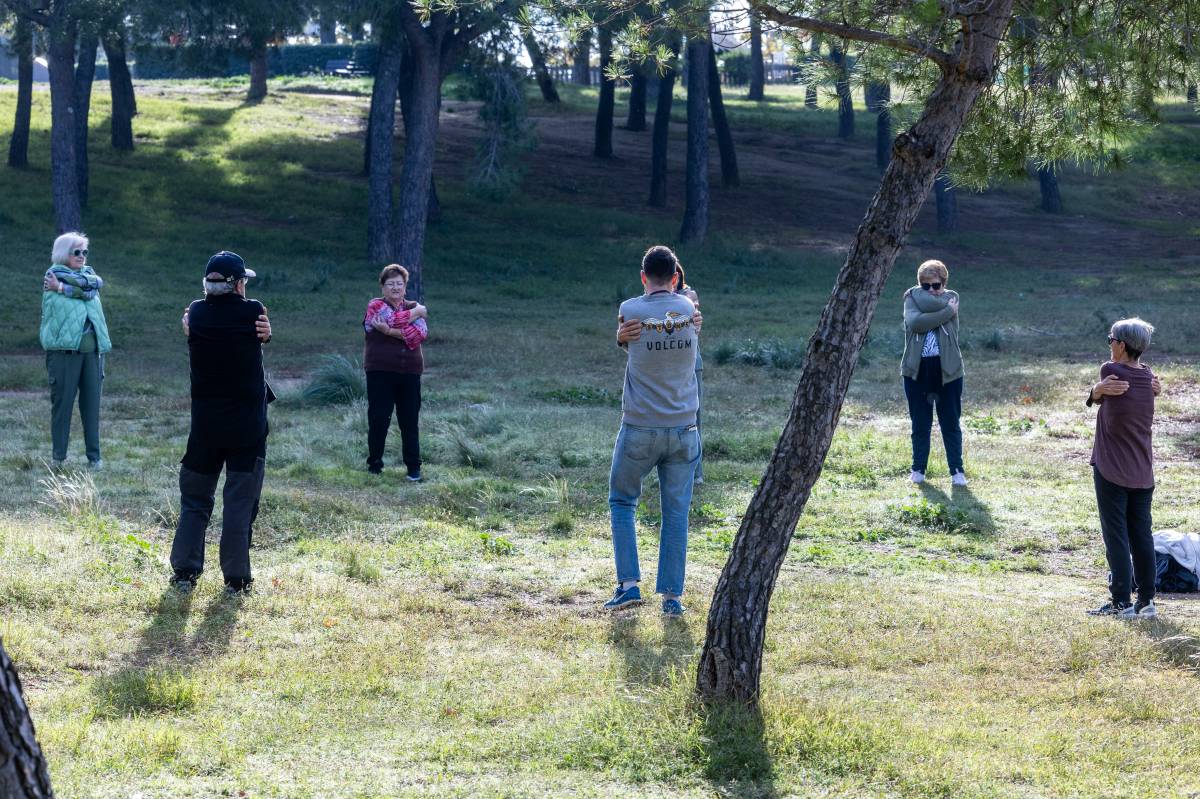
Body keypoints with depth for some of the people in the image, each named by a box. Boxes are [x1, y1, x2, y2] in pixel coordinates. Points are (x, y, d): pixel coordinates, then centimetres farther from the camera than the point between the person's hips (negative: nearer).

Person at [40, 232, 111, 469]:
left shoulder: (88, 273, 19)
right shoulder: (53, 275, 2)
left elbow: (96, 283, -3)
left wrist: (63, 287, -7)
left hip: (91, 349, 5)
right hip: (64, 348, -5)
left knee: (91, 402, 4)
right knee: (62, 401, -4)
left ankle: (94, 455, 8)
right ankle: (59, 455, 2)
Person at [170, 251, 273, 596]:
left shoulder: (196, 313, -5)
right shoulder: (253, 313, -11)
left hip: (204, 425, 2)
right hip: (248, 426, -2)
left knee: (194, 499, 14)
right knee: (240, 502, 3)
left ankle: (184, 572, 11)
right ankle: (236, 579, 3)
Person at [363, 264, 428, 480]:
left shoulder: (414, 308, 13)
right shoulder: (375, 306, 4)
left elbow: (420, 333, -7)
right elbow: (395, 319, -16)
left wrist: (390, 331, -17)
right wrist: (416, 312, -2)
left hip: (409, 373, 3)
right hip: (380, 373, -3)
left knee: (410, 421, 4)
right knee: (378, 420, -3)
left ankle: (414, 468, 9)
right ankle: (374, 466, 7)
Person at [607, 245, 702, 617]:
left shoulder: (630, 311, -7)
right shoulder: (688, 309, 1)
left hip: (639, 429, -2)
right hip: (682, 430, 2)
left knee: (622, 501, 15)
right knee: (676, 513, 6)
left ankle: (629, 584, 3)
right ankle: (672, 596, 5)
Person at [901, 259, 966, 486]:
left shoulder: (951, 298, 5)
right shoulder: (912, 299, 4)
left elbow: (932, 303, -19)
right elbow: (916, 323, -19)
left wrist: (919, 295, -5)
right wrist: (947, 311, -17)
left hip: (947, 369, 0)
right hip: (917, 369, 0)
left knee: (950, 423, 4)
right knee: (920, 423, 8)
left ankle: (957, 470, 11)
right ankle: (918, 469, 18)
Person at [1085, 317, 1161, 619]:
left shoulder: (1111, 372, -13)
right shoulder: (1148, 377, 3)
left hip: (1111, 470, -5)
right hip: (1143, 472, 5)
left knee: (1116, 536, 0)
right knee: (1141, 535, 11)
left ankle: (1122, 602, -1)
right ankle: (1147, 600, 13)